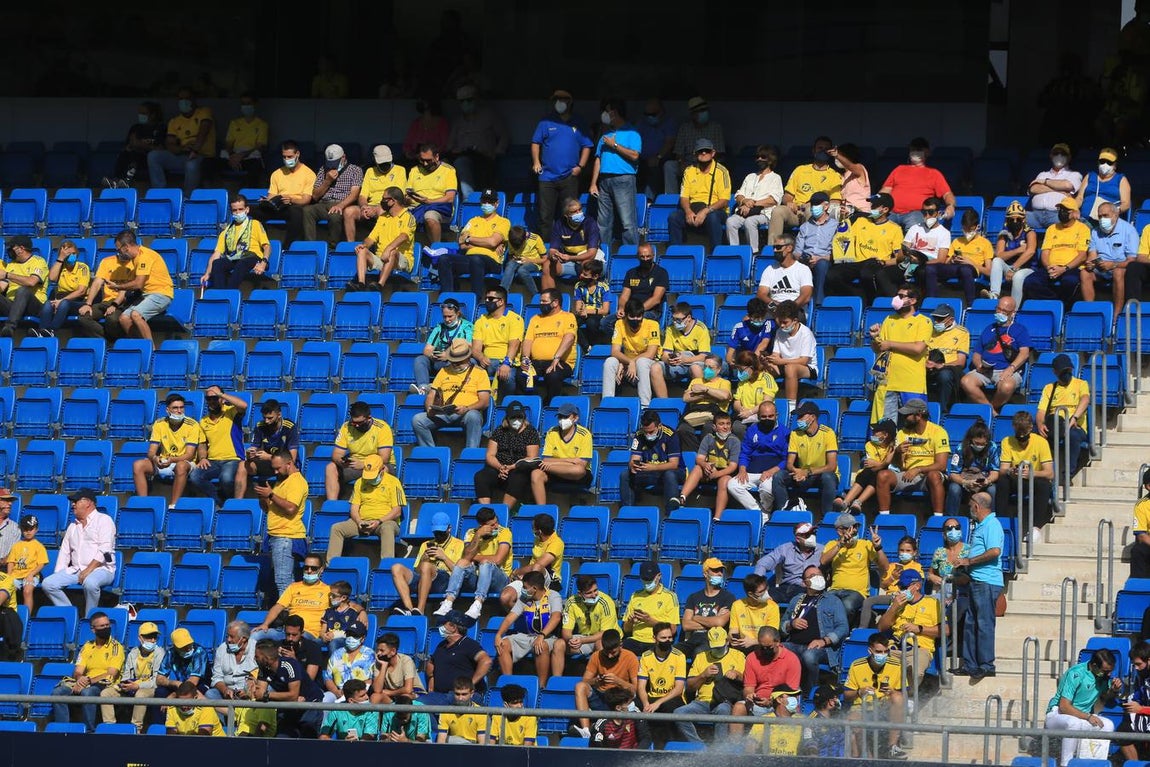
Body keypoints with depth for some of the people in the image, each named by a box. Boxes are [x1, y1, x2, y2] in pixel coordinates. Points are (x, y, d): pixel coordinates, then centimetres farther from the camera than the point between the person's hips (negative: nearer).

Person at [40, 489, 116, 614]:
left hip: (100, 569, -7)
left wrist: (88, 570, -19)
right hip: (75, 570, 7)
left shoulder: (104, 520, 2)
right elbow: (64, 553, 20)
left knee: (90, 583, -40)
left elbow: (104, 551, -10)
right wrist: (57, 575, 4)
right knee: (47, 584, -15)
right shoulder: (73, 527, 24)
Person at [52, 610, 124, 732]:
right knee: (57, 692, -19)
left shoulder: (116, 648, 1)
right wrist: (79, 679, -16)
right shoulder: (87, 647, 16)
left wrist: (89, 680, -20)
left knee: (87, 693, -39)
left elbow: (111, 675, -10)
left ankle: (89, 730, -32)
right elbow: (78, 672, 9)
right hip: (85, 684, 5)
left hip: (106, 685, -5)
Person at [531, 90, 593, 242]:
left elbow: (586, 146, 11)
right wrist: (536, 162, -4)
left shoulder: (577, 125, 9)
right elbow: (536, 143, 9)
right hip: (547, 176, 0)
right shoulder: (546, 123, 7)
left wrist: (580, 166, 0)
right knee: (545, 215, -1)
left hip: (569, 177, 0)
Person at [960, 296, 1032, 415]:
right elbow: (977, 354, 26)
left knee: (1007, 386, -40)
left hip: (1008, 371, -4)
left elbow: (1024, 353, 0)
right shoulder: (989, 329, 28)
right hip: (985, 370, 4)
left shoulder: (1020, 329, 14)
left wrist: (1011, 368, -17)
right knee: (966, 381, -28)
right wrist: (979, 364, 1)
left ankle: (987, 410, -14)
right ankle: (992, 412, -23)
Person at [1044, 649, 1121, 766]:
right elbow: (1064, 706, -24)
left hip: (1083, 716, 7)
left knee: (1108, 725, -18)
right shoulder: (1076, 674, -22)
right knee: (1074, 723, -39)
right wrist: (1088, 717, -29)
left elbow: (1105, 699, 14)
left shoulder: (1104, 675, -2)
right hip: (1057, 714, -7)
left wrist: (1114, 690, -8)